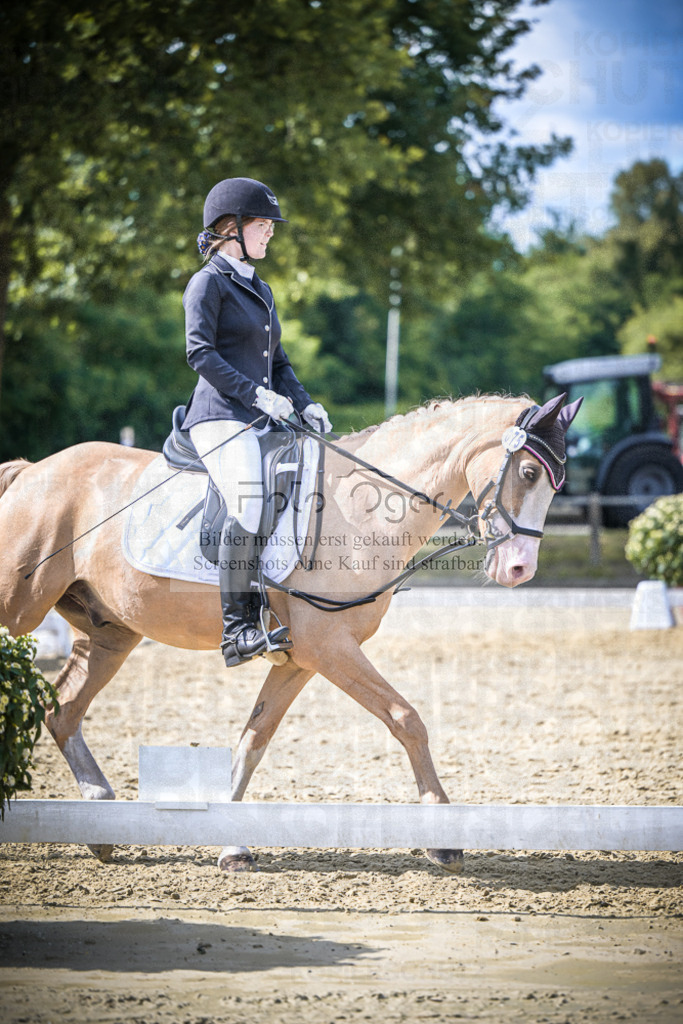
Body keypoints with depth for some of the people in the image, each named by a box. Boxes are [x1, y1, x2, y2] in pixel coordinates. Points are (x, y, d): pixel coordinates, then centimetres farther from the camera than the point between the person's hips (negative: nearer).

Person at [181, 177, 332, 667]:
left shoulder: (261, 290, 24)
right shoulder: (209, 282, -1)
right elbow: (201, 353, -10)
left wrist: (305, 405, 9)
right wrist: (255, 394, -17)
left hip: (264, 421, 9)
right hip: (221, 417, -9)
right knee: (250, 503, -28)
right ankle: (238, 627, -28)